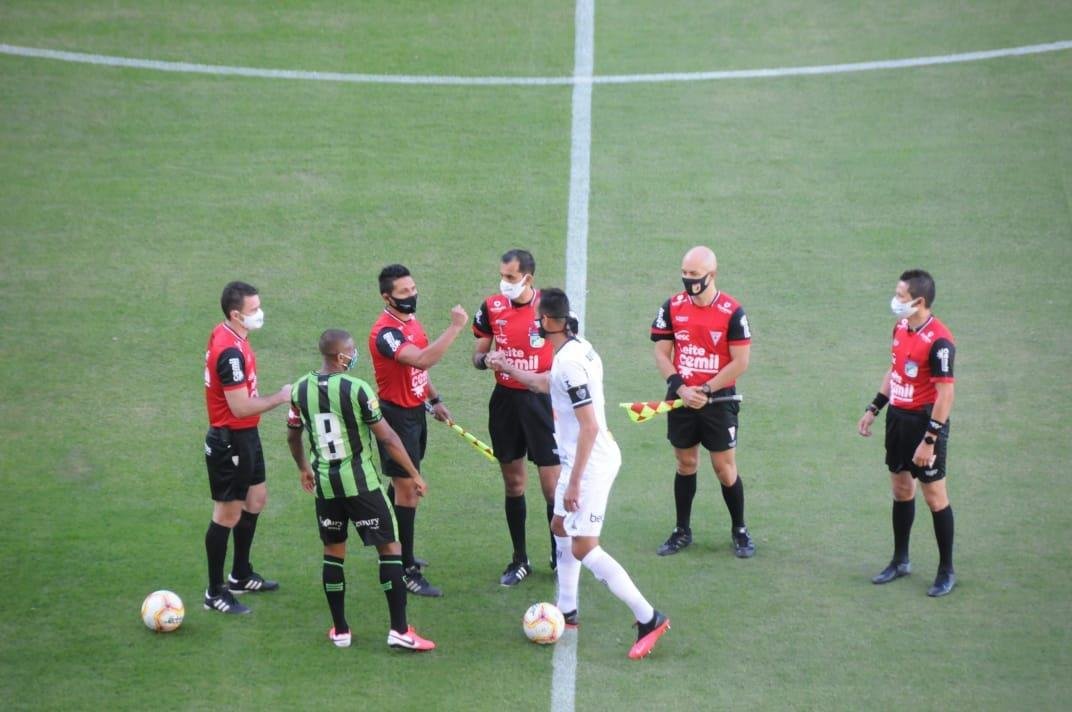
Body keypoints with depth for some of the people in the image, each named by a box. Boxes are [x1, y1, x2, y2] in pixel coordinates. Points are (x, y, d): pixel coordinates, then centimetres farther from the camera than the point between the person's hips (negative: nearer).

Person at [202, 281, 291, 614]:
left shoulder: (225, 334, 4)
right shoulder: (231, 352, -28)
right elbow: (241, 407, -28)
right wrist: (279, 397, -17)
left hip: (245, 437, 10)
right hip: (229, 442, -10)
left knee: (256, 498, 22)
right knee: (227, 514, -1)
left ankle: (241, 575, 36)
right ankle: (215, 593, 11)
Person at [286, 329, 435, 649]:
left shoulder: (300, 389, 0)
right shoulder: (356, 389, -16)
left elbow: (293, 436, 14)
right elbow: (387, 437, -12)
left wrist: (303, 467, 33)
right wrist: (414, 474, -2)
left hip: (324, 483, 5)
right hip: (360, 482, -5)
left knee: (333, 551, 17)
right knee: (390, 547, 3)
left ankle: (340, 630, 20)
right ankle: (399, 630, 0)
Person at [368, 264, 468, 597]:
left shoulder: (410, 319, 5)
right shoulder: (385, 332, -26)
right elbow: (423, 359, -40)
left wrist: (434, 400, 20)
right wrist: (455, 328, -38)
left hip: (415, 411, 9)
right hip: (396, 416, -9)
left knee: (403, 484, 20)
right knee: (408, 489, -7)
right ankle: (407, 572, -2)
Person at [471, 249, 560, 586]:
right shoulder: (492, 307, 1)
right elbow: (479, 352, 10)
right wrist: (484, 359, -11)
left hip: (542, 401, -3)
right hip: (505, 400, 3)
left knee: (552, 483, -3)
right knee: (513, 483, 10)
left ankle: (559, 556, 12)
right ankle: (520, 559, 20)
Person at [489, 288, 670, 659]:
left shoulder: (569, 363, -24)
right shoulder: (578, 348, 6)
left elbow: (589, 426, -26)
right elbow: (546, 383, 29)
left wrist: (574, 482, -23)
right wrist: (508, 368, 38)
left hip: (591, 464, -10)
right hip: (579, 459, 10)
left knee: (584, 549, -8)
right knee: (561, 528, 21)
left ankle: (648, 618, -5)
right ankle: (567, 612, 33)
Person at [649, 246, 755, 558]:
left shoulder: (732, 312, -11)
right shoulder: (672, 307, 0)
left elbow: (740, 362, -11)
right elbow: (661, 353, 2)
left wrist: (706, 390, -14)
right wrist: (680, 388, -12)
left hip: (719, 401, -3)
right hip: (681, 401, 3)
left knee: (725, 468, 1)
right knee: (686, 464, 12)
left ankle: (739, 531, 16)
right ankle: (682, 531, 22)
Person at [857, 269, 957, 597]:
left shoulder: (939, 342, -23)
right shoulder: (901, 327, 4)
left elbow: (945, 395, -22)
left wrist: (929, 441, -22)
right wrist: (873, 409, 16)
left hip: (925, 422, -8)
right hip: (898, 417, 8)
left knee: (934, 495, 1)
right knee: (901, 489, 16)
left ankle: (946, 572, 12)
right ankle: (900, 561, 29)